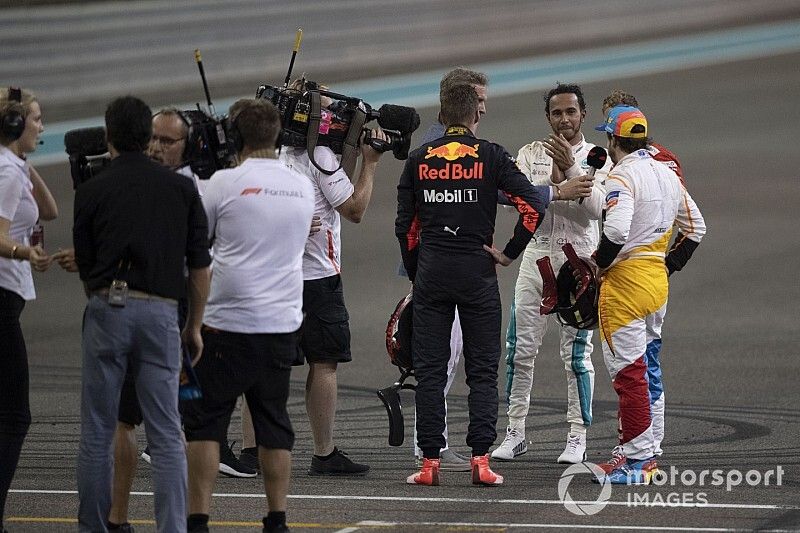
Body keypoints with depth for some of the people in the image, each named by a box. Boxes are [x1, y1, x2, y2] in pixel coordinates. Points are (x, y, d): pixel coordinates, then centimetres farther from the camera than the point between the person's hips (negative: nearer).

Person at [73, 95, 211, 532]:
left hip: (107, 309, -1)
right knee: (166, 436, 2)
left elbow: (85, 267, 8)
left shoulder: (92, 191, 3)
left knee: (96, 433, 7)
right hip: (161, 312, 1)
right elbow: (200, 266, 7)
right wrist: (194, 327, 16)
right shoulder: (182, 189, 7)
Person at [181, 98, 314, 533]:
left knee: (204, 422, 2)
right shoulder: (302, 188, 8)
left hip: (228, 322, -5)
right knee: (273, 422, 10)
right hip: (283, 324, 5)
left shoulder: (224, 183, -9)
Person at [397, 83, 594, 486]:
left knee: (429, 369, 5)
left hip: (430, 273, 2)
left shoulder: (419, 159, 6)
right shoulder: (490, 156, -2)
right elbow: (532, 205, -10)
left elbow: (404, 224, 8)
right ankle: (481, 459, -4)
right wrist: (510, 254, 1)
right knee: (482, 370, 4)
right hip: (477, 272, -2)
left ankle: (429, 462, 1)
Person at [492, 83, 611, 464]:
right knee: (521, 348, 2)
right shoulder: (531, 154, 9)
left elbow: (596, 207, -12)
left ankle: (577, 437, 4)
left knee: (577, 353, -2)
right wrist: (551, 181, -21)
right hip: (536, 256, 3)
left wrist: (571, 168, -22)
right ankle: (515, 433, 10)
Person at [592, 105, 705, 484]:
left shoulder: (622, 176, -13)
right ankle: (634, 451, 19)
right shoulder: (667, 175, 13)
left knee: (627, 371, -6)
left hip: (626, 280, -9)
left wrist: (600, 264, -11)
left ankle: (640, 460, -8)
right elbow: (695, 228, 19)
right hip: (658, 281, 9)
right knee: (642, 366, 16)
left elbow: (617, 229, -26)